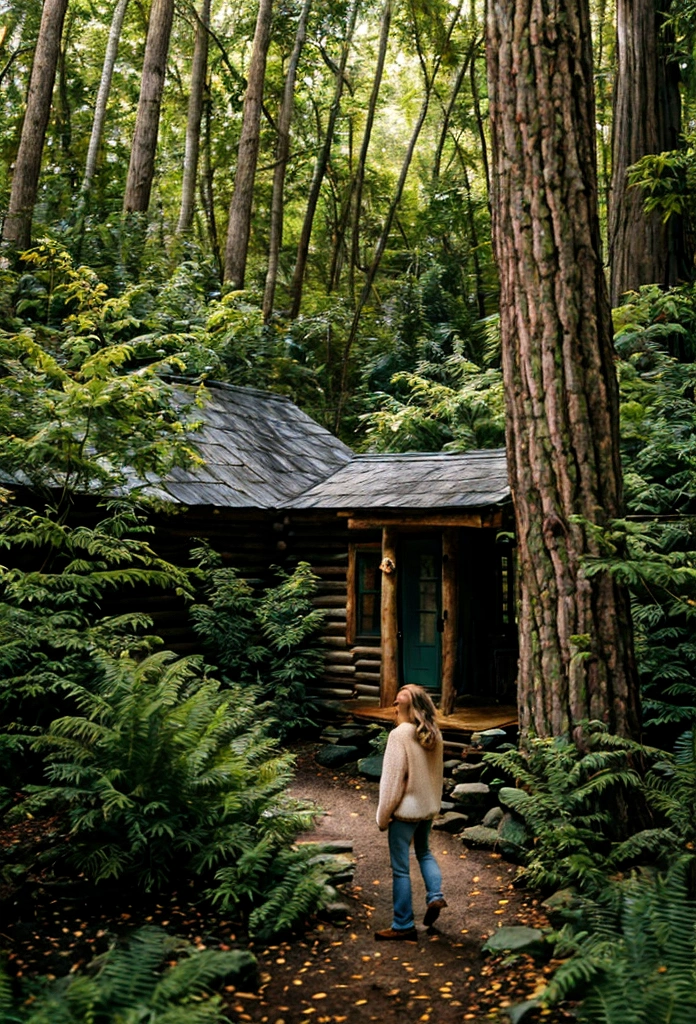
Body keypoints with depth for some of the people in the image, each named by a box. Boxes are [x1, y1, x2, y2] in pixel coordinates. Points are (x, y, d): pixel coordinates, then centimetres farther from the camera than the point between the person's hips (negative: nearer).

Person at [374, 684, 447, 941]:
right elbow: (437, 772, 8)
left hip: (406, 810, -7)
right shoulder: (434, 734, -2)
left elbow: (392, 779, -18)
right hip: (429, 807, 7)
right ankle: (435, 895, 14)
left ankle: (403, 926, 14)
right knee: (424, 852, 29)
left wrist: (383, 816, -8)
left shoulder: (400, 735, -21)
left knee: (400, 869, 5)